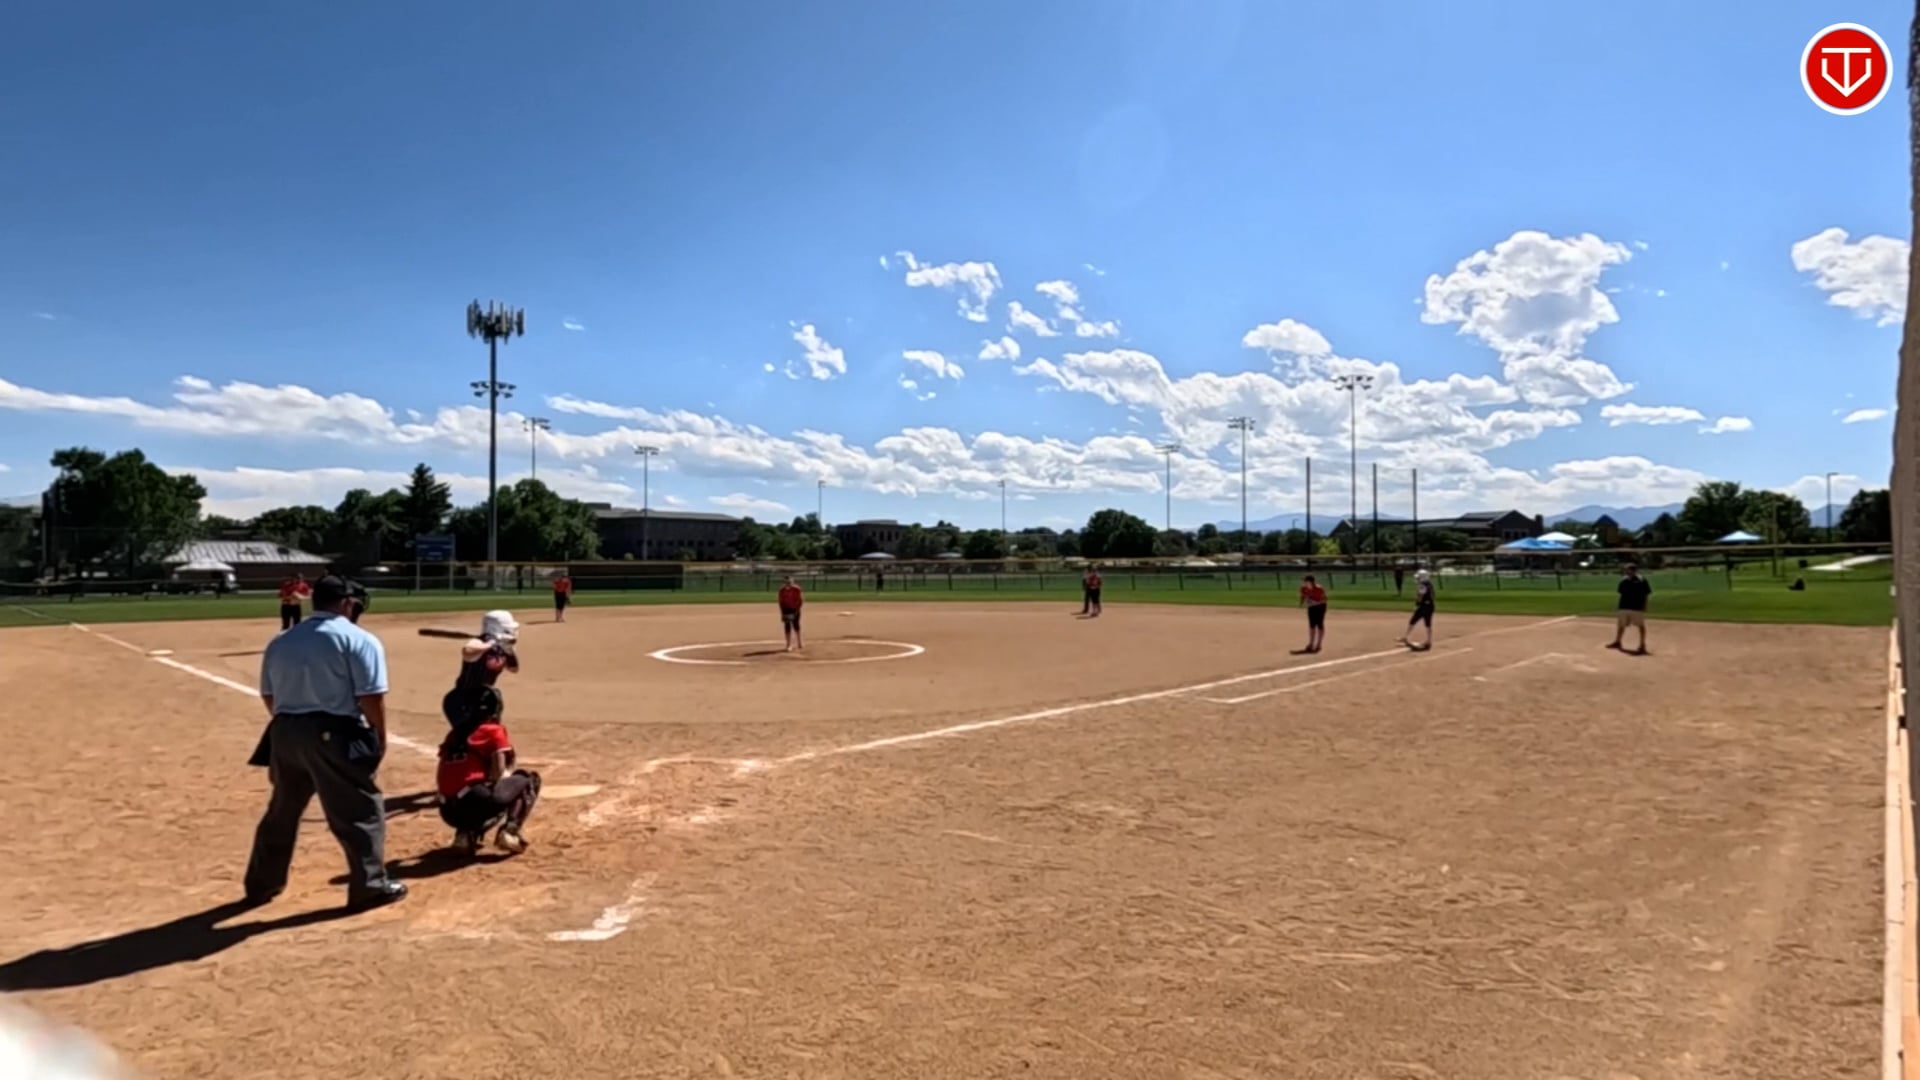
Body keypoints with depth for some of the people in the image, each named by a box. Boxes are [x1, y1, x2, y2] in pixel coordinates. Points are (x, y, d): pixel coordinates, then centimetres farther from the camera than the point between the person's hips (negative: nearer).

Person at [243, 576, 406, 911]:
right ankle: (371, 886, 6)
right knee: (360, 810, 3)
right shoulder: (359, 640, -8)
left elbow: (268, 696, 17)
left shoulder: (281, 641, 13)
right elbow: (371, 698, -13)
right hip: (334, 736, -7)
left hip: (285, 734, 7)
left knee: (282, 810, 22)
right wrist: (380, 737, -2)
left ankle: (262, 883, 34)